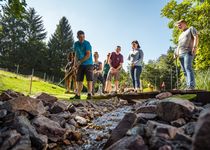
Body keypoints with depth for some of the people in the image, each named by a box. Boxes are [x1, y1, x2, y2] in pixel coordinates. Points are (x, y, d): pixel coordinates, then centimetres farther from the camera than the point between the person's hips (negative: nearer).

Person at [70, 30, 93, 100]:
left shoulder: (87, 43, -10)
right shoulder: (76, 44, 9)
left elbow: (88, 55, -17)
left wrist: (80, 62, -15)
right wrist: (76, 63, 4)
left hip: (88, 64, -5)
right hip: (80, 65, 6)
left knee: (89, 79, -7)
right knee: (79, 80, 5)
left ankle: (89, 94, -4)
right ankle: (78, 95, 9)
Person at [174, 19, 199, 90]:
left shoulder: (191, 29, 15)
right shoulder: (181, 35, 33)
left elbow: (196, 37, -1)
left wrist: (195, 47, -17)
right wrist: (176, 53, 13)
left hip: (188, 52, -7)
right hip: (181, 54, 7)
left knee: (188, 67, -22)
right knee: (184, 70, -3)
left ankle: (191, 85, -29)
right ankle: (188, 86, -5)